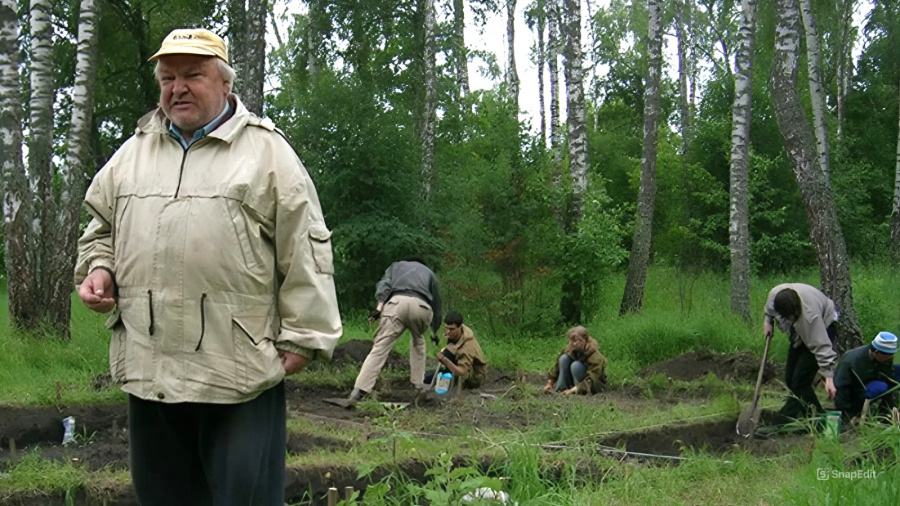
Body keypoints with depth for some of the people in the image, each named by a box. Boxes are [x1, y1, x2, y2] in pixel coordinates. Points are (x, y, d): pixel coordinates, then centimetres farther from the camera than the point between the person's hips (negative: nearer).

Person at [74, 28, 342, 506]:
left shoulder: (266, 151, 1)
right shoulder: (133, 152, 16)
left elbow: (304, 250, -3)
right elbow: (101, 227, 27)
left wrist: (302, 336, -7)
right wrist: (98, 269, 6)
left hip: (241, 371, -5)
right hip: (148, 366, 5)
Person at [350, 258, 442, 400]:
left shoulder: (396, 265, 36)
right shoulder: (429, 272, 39)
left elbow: (384, 284, 14)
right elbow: (436, 303, 41)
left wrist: (379, 306, 0)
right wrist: (434, 332, 53)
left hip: (398, 302, -2)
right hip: (422, 306, 2)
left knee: (380, 346, -7)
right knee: (418, 342, 31)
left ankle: (360, 390, -19)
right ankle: (418, 383, 27)